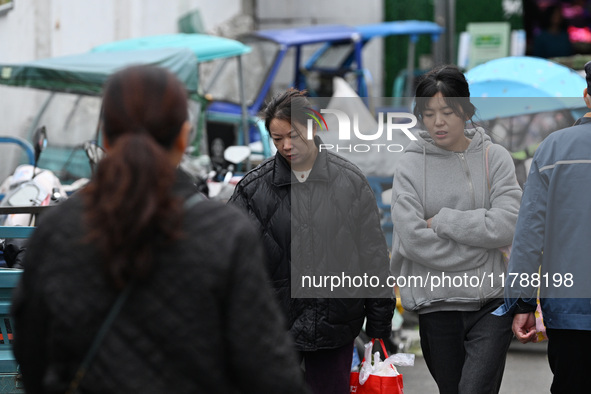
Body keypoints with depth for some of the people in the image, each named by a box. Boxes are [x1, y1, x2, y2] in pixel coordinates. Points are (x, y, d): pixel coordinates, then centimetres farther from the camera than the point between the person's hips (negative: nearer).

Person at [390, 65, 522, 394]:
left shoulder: (495, 157, 4)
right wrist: (478, 255, -10)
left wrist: (440, 221, -8)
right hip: (436, 305, 1)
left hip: (490, 304, -1)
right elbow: (412, 238, -11)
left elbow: (505, 226, -10)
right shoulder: (411, 165, 2)